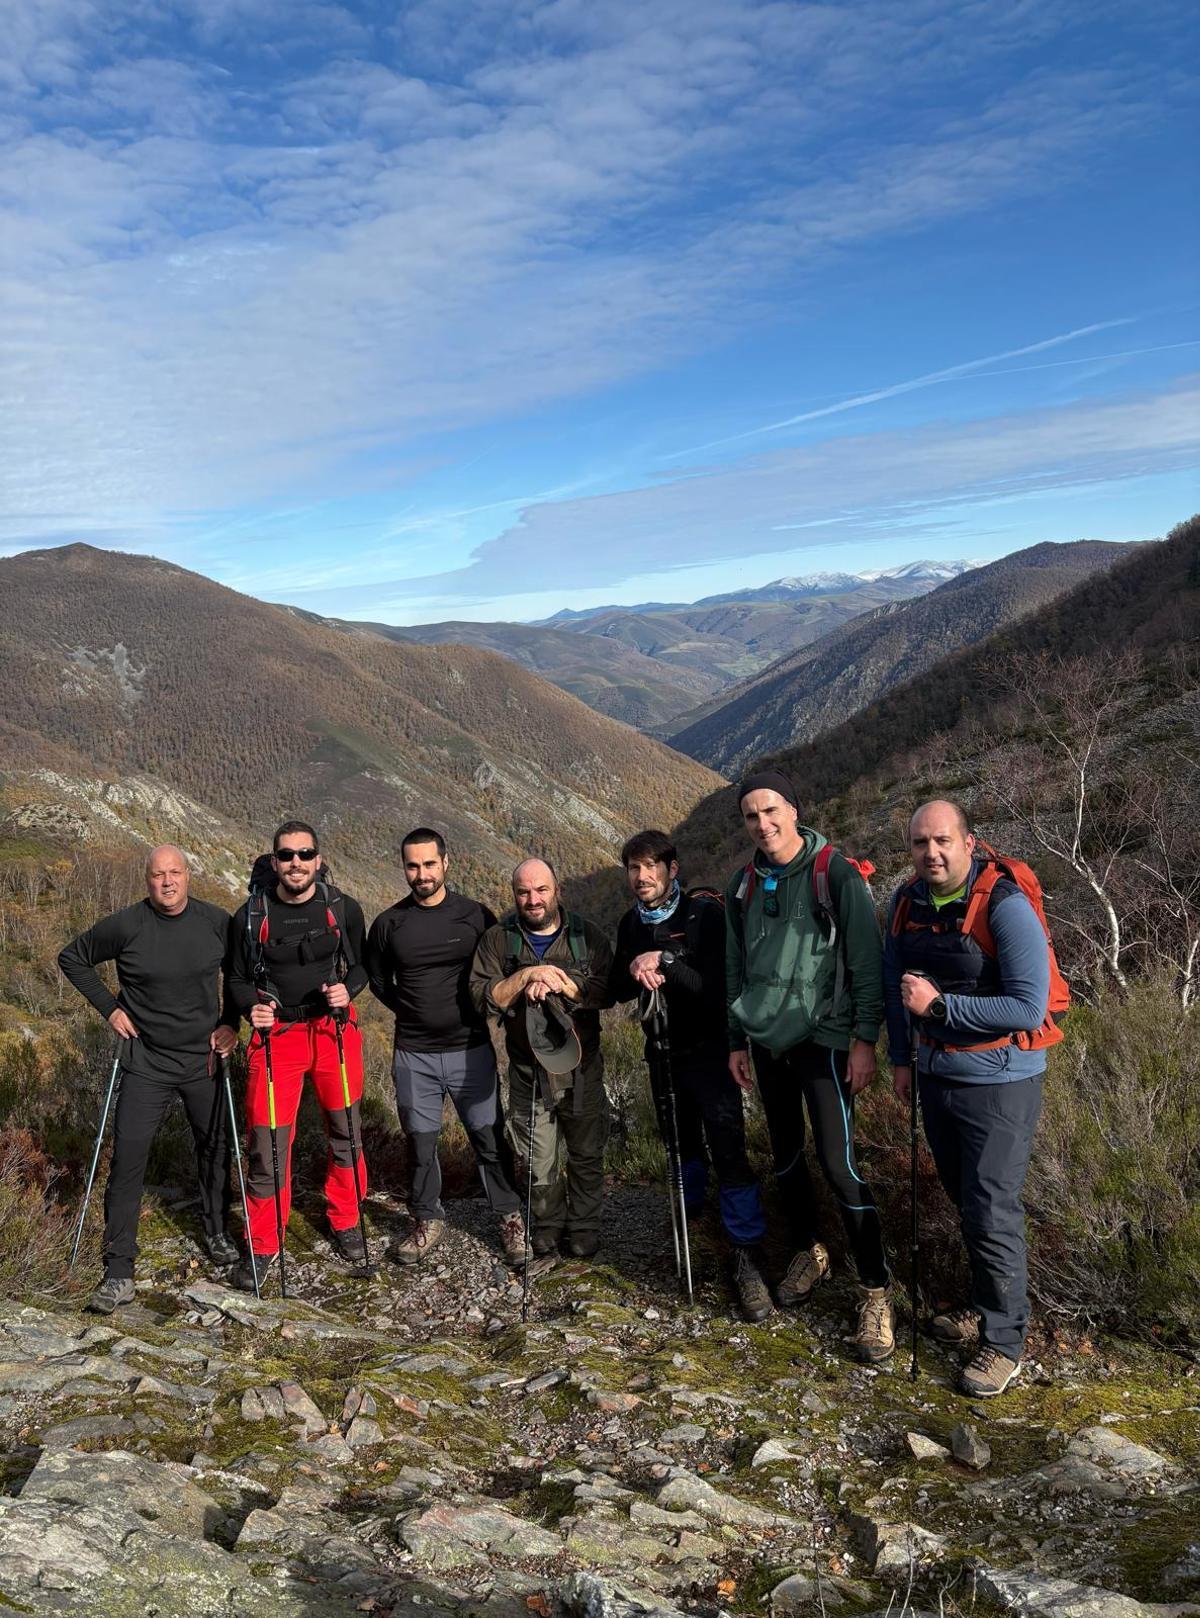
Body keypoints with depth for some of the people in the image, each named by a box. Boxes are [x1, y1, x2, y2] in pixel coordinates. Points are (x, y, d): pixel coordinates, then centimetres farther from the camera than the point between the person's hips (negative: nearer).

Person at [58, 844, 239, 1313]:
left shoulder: (217, 923, -6)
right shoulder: (126, 926, -12)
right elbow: (72, 958, 3)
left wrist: (232, 1021, 1)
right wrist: (109, 1006, -4)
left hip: (204, 1059, 2)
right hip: (146, 1063, -2)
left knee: (215, 1148, 14)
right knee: (127, 1160, -5)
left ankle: (216, 1232, 38)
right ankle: (119, 1272, 5)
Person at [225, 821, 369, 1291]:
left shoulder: (343, 908, -3)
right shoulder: (251, 915, -5)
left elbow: (362, 965, 7)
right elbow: (238, 978, 5)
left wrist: (347, 989, -14)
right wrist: (251, 1008, -15)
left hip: (334, 1029, 1)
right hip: (275, 1035, -1)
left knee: (346, 1133, 13)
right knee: (268, 1142, -1)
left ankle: (345, 1223, 34)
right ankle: (263, 1246, 16)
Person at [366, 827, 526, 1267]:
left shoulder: (476, 916, -4)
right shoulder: (388, 924, -1)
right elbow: (378, 980, 13)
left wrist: (476, 1011, -2)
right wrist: (412, 1012, 4)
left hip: (470, 1050, -1)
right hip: (414, 1055, 1)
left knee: (489, 1138, 3)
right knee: (420, 1141, 11)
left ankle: (510, 1218, 20)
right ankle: (427, 1220, 30)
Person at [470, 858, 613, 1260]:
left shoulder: (587, 935, -3)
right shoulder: (498, 939, -3)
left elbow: (607, 991, -13)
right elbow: (483, 998, -12)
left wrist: (559, 982, -24)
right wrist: (528, 975, -23)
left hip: (582, 1071, 0)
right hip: (528, 1073, 0)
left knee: (586, 1155, 14)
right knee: (539, 1163, 10)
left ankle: (584, 1226, 34)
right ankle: (548, 1223, 34)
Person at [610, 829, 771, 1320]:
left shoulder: (705, 913, -15)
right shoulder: (631, 923, 3)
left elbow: (718, 985, -24)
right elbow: (616, 990, 5)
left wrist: (663, 961, -31)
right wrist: (634, 970, -17)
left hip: (709, 1051, -5)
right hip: (663, 1052, 6)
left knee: (728, 1151, -11)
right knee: (682, 1143, 19)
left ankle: (747, 1259, -4)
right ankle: (690, 1216, 43)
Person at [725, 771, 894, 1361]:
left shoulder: (835, 874, -10)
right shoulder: (743, 885, 7)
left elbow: (866, 960, -10)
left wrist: (865, 1039, -14)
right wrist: (738, 1040, 13)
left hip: (822, 1039, -5)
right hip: (767, 1041, 6)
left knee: (837, 1163, -9)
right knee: (785, 1155, 14)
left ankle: (876, 1292, 2)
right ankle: (808, 1252, 35)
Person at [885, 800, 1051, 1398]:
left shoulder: (1004, 906, -20)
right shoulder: (906, 903, 0)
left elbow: (1029, 1007, -24)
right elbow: (895, 984, 14)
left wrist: (938, 1004, -24)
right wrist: (901, 1059, 15)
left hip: (999, 1083, -7)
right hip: (937, 1075, 7)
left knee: (993, 1213, -2)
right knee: (965, 1199, 20)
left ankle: (1003, 1340, 15)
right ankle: (984, 1307, 38)